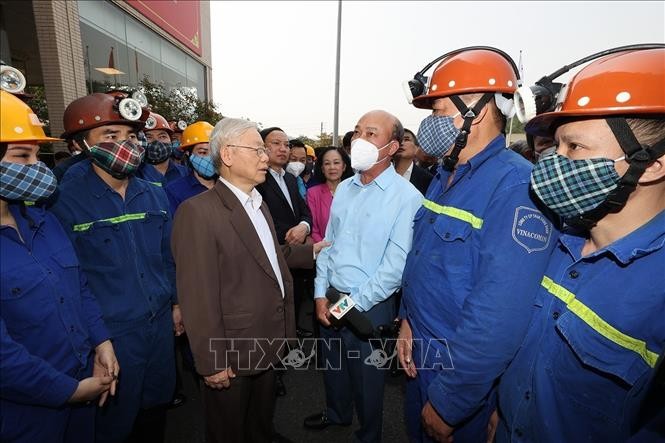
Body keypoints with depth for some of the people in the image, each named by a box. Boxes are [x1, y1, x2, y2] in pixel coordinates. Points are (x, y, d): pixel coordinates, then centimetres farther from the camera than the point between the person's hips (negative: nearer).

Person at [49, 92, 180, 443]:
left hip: (160, 322, 4)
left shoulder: (154, 195, 0)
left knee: (157, 407, 24)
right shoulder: (65, 201, -13)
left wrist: (176, 303, 10)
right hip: (110, 333, -4)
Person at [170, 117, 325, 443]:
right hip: (232, 355, -7)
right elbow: (199, 296, -23)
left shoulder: (258, 203, 6)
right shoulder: (197, 212, -23)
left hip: (268, 345, 7)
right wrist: (212, 363, -18)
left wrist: (311, 251, 12)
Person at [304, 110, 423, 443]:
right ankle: (337, 412, 56)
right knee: (333, 365, 26)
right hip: (330, 300, 6)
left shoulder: (406, 197, -16)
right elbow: (328, 242, 7)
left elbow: (396, 264, -19)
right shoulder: (344, 188, 4)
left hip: (369, 306, -5)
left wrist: (353, 305, -16)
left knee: (366, 376, 16)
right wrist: (321, 294, 1)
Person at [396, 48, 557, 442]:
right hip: (417, 357, 8)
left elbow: (499, 318, -28)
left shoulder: (517, 186, -25)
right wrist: (408, 320, 0)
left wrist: (448, 405, -20)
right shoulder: (446, 176, 3)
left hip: (463, 375, -7)